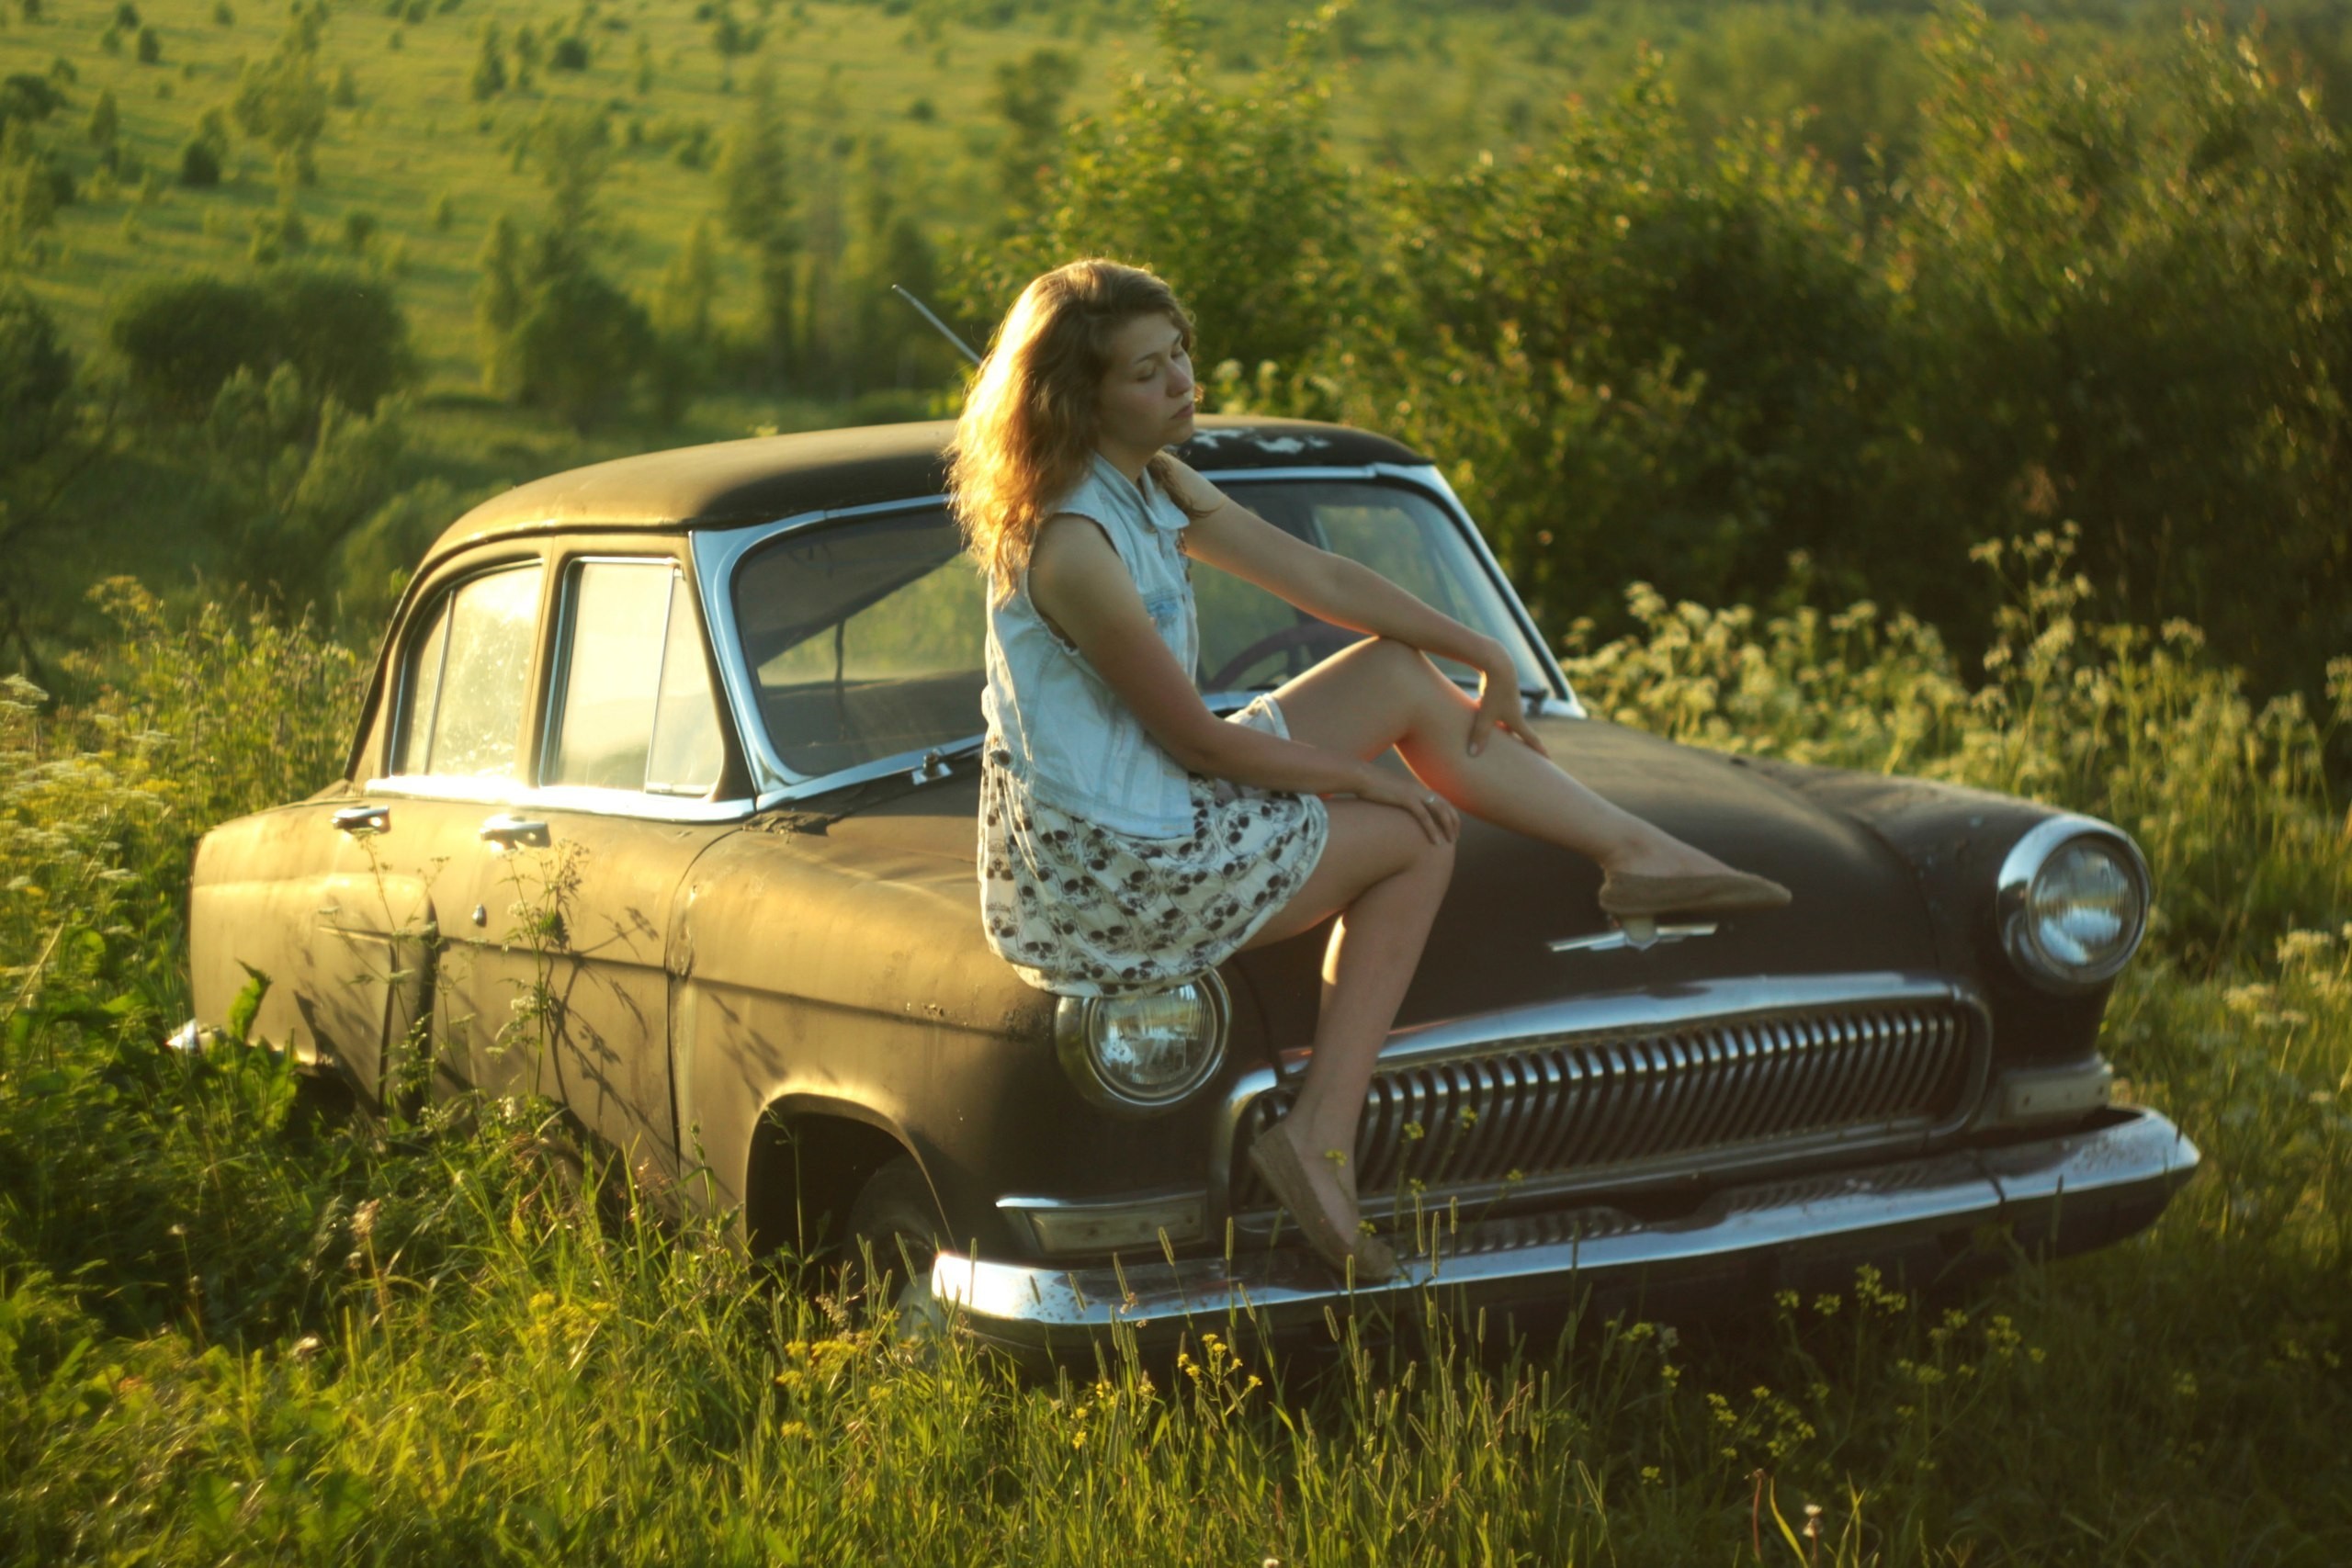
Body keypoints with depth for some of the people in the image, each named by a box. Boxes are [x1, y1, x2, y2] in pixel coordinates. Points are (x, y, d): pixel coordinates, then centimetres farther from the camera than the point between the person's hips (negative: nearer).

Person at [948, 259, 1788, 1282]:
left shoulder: (1160, 487, 6)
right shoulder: (1072, 546, -24)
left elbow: (1320, 579, 12)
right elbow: (1194, 739, -19)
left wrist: (1485, 657, 12)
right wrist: (1363, 778, -6)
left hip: (1159, 805, 9)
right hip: (1114, 874, -9)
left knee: (1401, 673, 7)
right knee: (1414, 842, 2)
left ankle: (1641, 851, 13)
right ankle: (1321, 1136, 5)